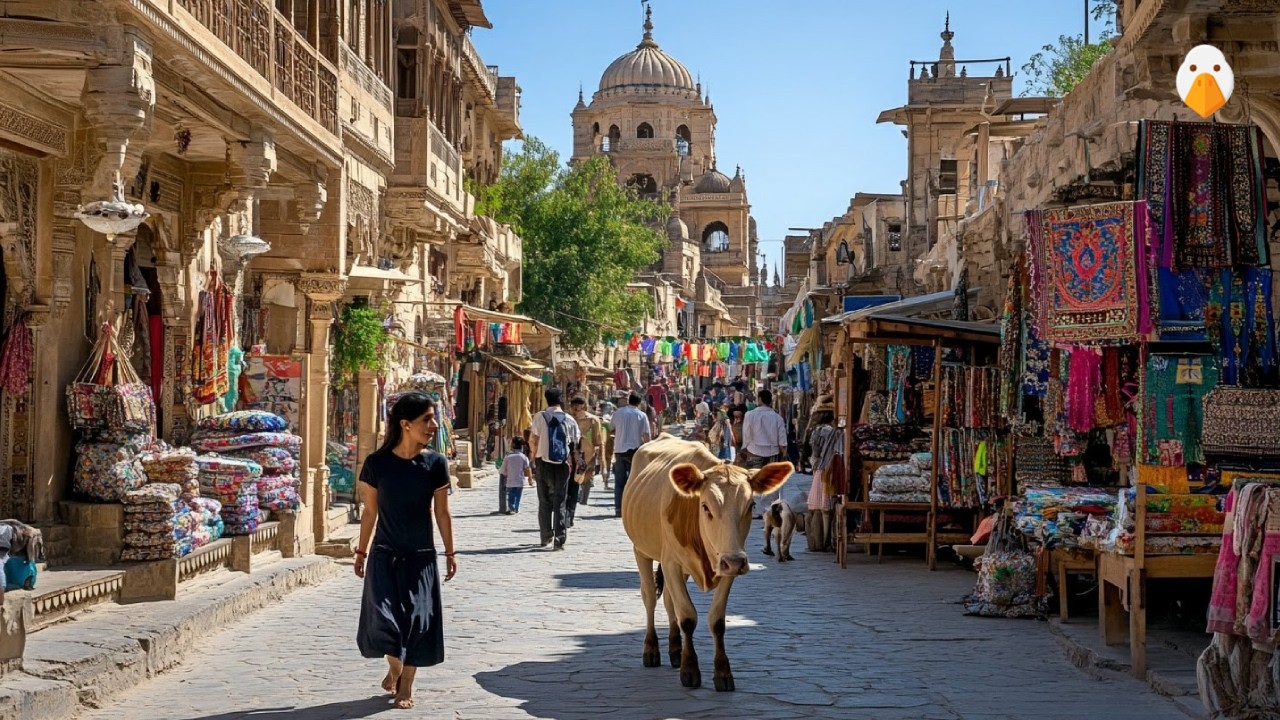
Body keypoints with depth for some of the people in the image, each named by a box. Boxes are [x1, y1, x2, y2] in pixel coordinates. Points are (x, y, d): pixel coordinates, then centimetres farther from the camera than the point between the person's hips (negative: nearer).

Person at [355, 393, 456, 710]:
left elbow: (442, 512, 1)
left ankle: (406, 686, 19)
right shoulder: (377, 463, -9)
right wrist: (361, 552, 6)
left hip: (421, 556, 1)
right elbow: (370, 512, 1)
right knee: (383, 618, -7)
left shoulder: (435, 463, -6)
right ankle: (394, 666, 25)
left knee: (417, 621, 2)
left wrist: (450, 553, 4)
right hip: (385, 554, -1)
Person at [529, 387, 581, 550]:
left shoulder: (540, 417, -5)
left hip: (543, 463, 0)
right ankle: (560, 540, -4)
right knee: (560, 502, 3)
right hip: (562, 464, 0)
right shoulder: (568, 419, 0)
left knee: (545, 501, 13)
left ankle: (546, 537, 18)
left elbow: (533, 440, -5)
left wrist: (535, 457, 10)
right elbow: (576, 441, 1)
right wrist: (571, 460, 14)